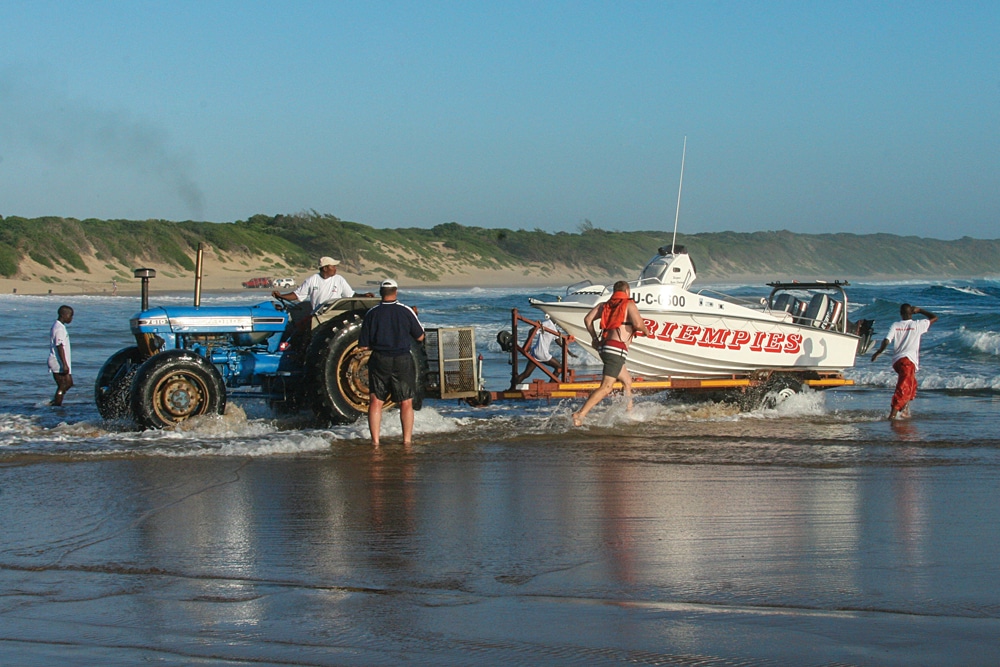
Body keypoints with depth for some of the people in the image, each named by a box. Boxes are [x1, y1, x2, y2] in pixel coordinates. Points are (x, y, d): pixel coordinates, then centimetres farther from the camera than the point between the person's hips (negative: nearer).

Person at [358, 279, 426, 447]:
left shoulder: (372, 313, -3)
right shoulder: (406, 312, -5)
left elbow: (363, 346, -2)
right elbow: (420, 337, 5)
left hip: (379, 361, 0)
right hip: (402, 361, 0)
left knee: (375, 402, 7)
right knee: (406, 403, 9)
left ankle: (375, 441, 3)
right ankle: (407, 440, 10)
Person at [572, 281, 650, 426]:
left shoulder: (604, 305, 18)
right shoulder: (629, 304, 1)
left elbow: (588, 319, 8)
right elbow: (638, 323, -14)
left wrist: (594, 338, 16)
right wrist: (646, 330, 7)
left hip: (604, 347, 8)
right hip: (617, 348, -8)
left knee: (627, 381, 25)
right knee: (606, 387, -15)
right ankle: (580, 414, -26)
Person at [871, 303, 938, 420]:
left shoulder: (895, 325, 8)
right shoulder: (917, 325, 3)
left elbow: (886, 341, -4)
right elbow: (934, 317, 15)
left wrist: (878, 352, 6)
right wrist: (919, 311, 19)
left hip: (896, 360, 5)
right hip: (908, 360, -5)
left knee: (912, 385, 26)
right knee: (904, 388, -11)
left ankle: (904, 410, 19)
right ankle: (893, 414, -24)